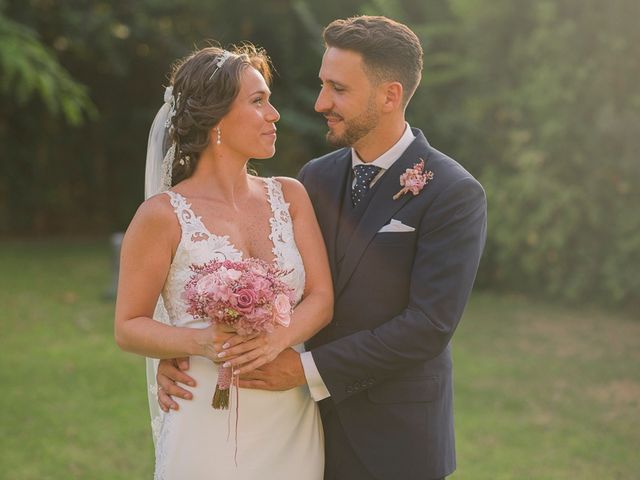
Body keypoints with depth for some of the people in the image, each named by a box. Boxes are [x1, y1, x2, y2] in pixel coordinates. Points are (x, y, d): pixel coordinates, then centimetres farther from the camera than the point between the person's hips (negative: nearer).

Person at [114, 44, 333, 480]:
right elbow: (128, 328, -4)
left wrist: (276, 339, -20)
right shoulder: (164, 215, -9)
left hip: (292, 425, 4)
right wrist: (202, 342, -22)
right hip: (208, 427, -4)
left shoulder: (290, 196, 4)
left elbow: (321, 297, 0)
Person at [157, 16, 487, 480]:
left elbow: (429, 325, -20)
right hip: (316, 423, 5)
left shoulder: (455, 194, -14)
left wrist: (307, 370, -20)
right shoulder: (316, 177, 4)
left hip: (396, 438, -5)